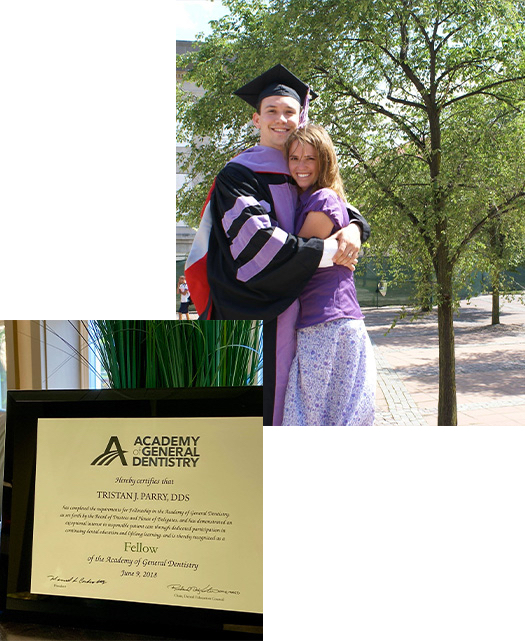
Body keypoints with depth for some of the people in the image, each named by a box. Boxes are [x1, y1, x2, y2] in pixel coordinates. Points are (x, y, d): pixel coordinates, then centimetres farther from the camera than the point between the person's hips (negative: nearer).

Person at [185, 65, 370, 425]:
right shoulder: (239, 174, -5)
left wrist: (354, 227, -8)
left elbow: (338, 208, 18)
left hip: (292, 310, 7)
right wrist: (327, 252, -15)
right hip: (252, 312, -7)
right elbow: (256, 237, -18)